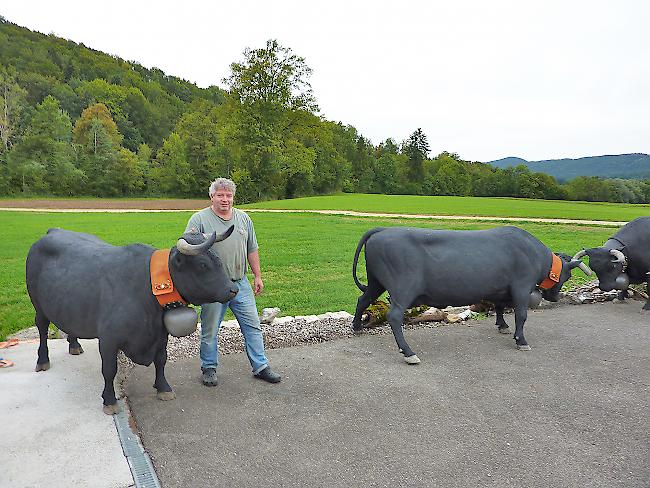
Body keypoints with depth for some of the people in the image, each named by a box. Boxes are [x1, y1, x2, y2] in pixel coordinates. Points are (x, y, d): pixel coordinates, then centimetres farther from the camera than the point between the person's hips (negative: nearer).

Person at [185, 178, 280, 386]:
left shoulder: (243, 218, 9)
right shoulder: (199, 219, -5)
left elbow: (252, 250, 14)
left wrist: (257, 276, 12)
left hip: (241, 283, 4)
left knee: (253, 325, 8)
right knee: (210, 330, 8)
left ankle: (260, 367, 19)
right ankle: (209, 368, 26)